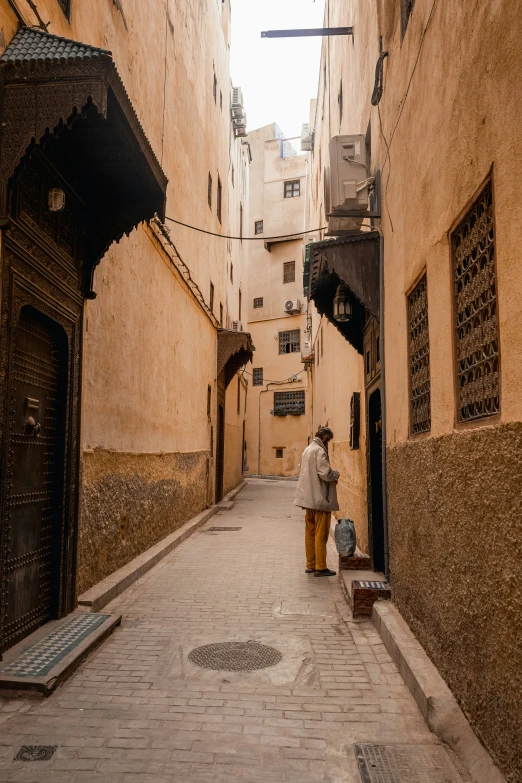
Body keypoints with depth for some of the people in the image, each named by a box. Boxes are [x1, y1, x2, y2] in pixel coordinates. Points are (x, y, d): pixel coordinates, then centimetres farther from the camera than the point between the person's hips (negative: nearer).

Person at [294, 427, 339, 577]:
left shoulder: (307, 449, 14)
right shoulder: (319, 451, -15)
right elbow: (325, 473, -23)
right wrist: (336, 474, -2)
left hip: (308, 497, 9)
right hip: (320, 498, -9)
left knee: (310, 532, 14)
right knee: (321, 534, -2)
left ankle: (310, 564, 21)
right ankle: (320, 567, 3)